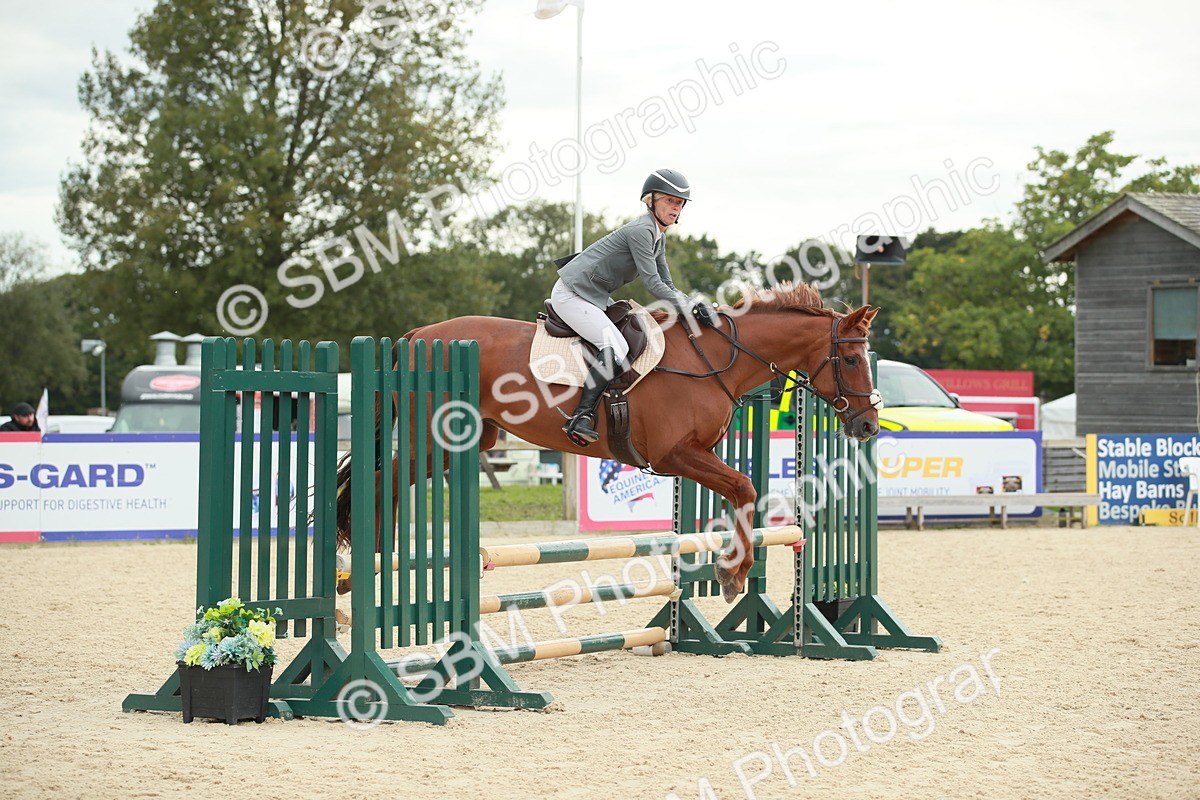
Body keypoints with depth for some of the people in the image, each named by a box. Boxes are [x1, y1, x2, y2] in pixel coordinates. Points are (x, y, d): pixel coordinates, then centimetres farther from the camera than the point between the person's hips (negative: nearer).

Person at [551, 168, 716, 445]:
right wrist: (690, 309, -18)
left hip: (596, 297, 11)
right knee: (616, 348, -26)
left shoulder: (659, 236, 12)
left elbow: (666, 286, 15)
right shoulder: (641, 230, -18)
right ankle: (580, 417, -25)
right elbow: (653, 284, -20)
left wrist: (694, 304, -2)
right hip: (571, 295, -11)